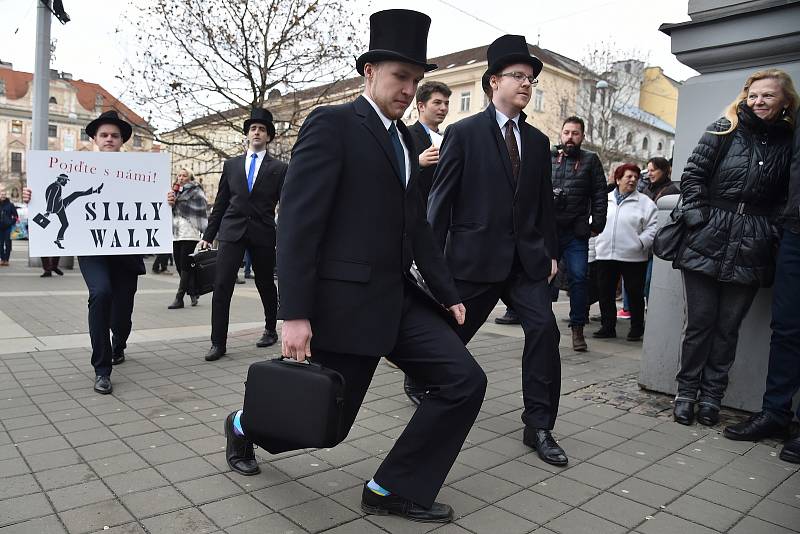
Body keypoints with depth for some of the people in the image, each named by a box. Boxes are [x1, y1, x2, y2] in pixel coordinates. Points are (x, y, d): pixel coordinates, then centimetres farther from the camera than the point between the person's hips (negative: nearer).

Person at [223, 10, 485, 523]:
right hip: (344, 301, -7)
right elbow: (297, 222, -16)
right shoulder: (332, 123, -9)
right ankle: (245, 426, 38)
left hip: (399, 296, 8)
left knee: (466, 382, -3)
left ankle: (393, 490, 12)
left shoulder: (404, 138, 16)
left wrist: (449, 292, 12)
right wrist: (295, 313, -19)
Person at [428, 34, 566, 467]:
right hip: (475, 255, -4)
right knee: (450, 333, 8)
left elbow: (545, 201, 15)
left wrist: (550, 251, 10)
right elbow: (441, 198, -5)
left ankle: (539, 427, 5)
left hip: (526, 257, 4)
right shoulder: (464, 133, -2)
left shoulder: (538, 141, 13)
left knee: (544, 329, -8)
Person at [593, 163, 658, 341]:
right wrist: (597, 242, 5)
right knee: (605, 293, 8)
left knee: (635, 294, 5)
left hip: (633, 257, -3)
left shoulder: (644, 202, 2)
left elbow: (653, 227, -2)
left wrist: (641, 242, -14)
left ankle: (637, 328, 19)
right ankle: (608, 326, 20)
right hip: (605, 254, 3)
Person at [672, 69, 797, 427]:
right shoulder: (724, 131, 4)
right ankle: (687, 391, 17)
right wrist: (698, 218, -7)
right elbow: (692, 175, 1)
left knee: (728, 326, 6)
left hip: (750, 250, 2)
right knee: (699, 321, 4)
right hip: (706, 243, -1)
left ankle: (712, 394, 19)